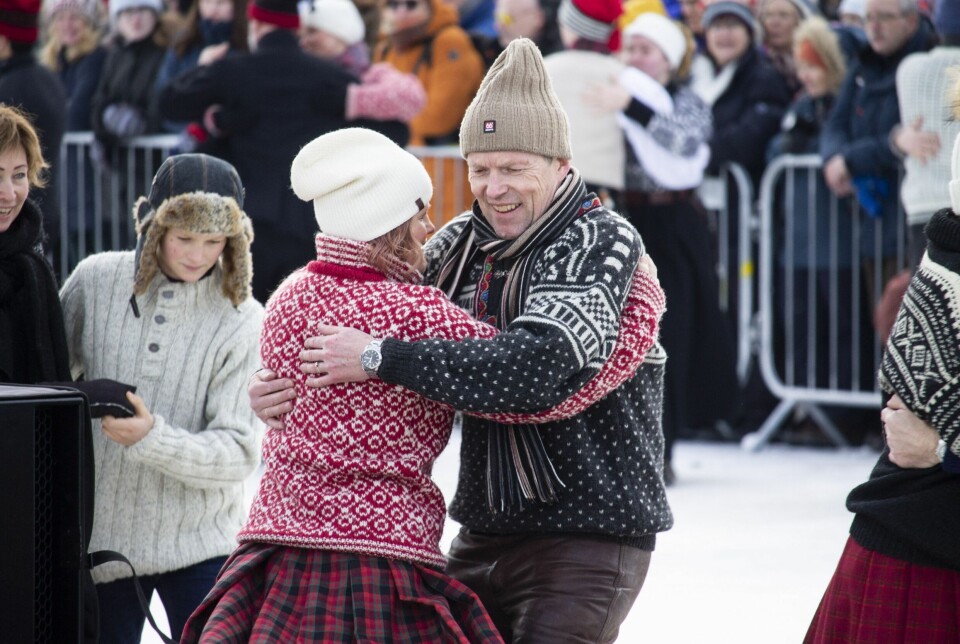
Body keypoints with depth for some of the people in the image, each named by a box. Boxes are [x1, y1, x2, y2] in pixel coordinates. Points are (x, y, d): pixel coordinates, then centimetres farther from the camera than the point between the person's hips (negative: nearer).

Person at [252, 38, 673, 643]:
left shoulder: (602, 242, -14)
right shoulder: (461, 244, 7)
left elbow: (535, 366, -28)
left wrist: (380, 358, -27)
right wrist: (283, 390, -10)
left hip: (589, 530, -7)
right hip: (487, 530, 7)